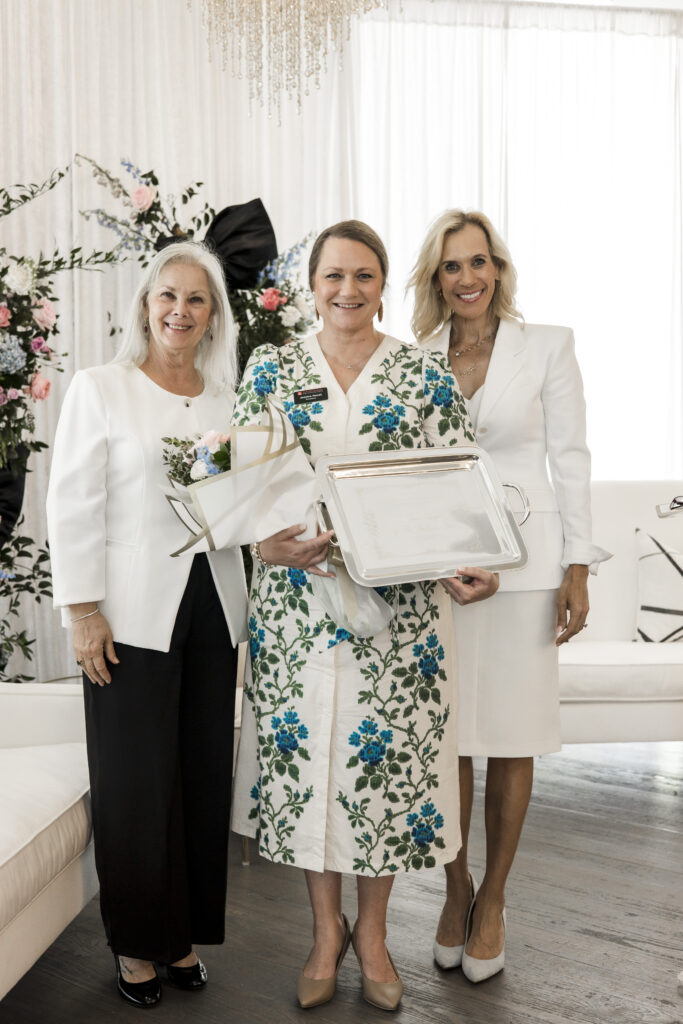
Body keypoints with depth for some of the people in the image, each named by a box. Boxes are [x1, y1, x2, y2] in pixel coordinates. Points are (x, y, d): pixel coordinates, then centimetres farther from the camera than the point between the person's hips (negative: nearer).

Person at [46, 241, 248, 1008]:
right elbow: (73, 506, -4)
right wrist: (83, 611, -10)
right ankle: (137, 941, 21)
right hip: (133, 612, -4)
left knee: (205, 774, 8)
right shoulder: (100, 389, 0)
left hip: (211, 606, 4)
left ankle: (185, 932, 25)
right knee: (136, 781, 3)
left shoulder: (227, 399, 12)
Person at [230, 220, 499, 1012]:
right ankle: (325, 929, 30)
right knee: (303, 749, 7)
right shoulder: (270, 370, 5)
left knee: (387, 753, 6)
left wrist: (471, 565, -16)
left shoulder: (426, 376, 3)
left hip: (397, 604, -1)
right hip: (294, 599, 1)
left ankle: (373, 930, 29)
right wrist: (267, 541, -17)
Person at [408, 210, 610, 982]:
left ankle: (492, 900, 23)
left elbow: (570, 458, 0)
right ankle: (456, 889, 27)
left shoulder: (546, 346, 1)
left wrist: (578, 570, -4)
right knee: (444, 736, 7)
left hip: (520, 561, -2)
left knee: (510, 740, 6)